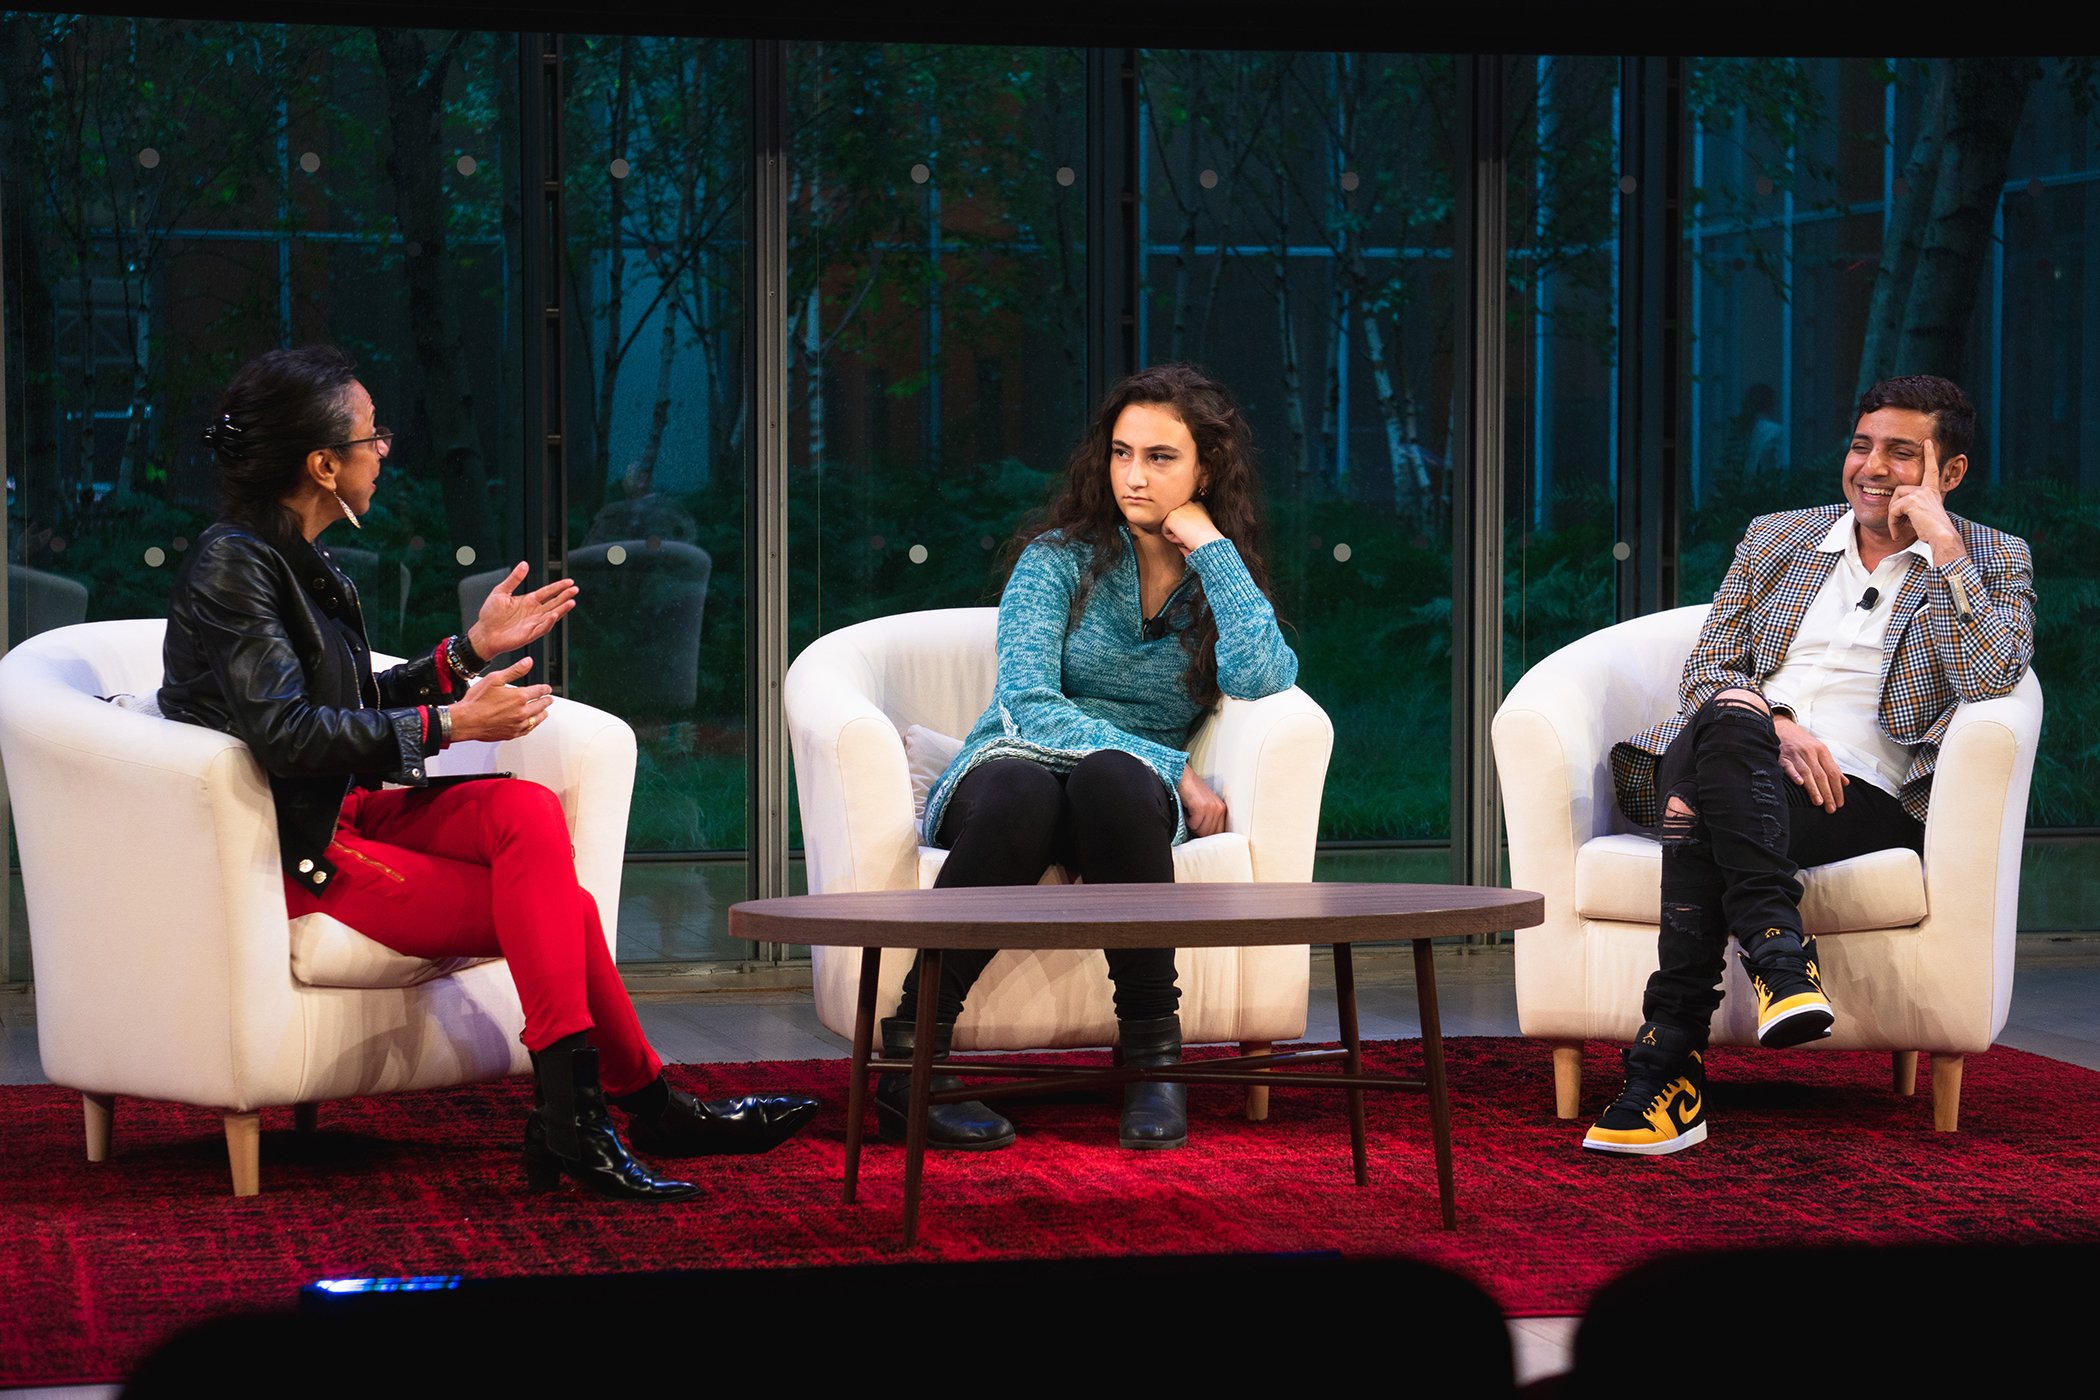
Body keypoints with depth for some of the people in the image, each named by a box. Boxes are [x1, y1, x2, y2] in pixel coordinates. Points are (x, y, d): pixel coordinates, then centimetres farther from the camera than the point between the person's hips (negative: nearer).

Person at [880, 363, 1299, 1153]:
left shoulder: (1222, 581, 11)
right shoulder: (1062, 558, 4)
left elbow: (1261, 679, -13)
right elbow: (1026, 704, -9)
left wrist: (1210, 545, -5)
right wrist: (1172, 771, -15)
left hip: (1130, 796, 1)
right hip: (1014, 763, -1)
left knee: (1110, 778, -38)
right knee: (1023, 794, -41)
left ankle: (1152, 1048, -34)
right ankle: (906, 1054, -37)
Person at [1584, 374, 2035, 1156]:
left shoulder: (1994, 562, 15)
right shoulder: (1775, 539, 24)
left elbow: (1990, 681, -5)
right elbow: (1706, 669, 15)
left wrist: (1945, 551, -7)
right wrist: (1773, 727, -7)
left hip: (1861, 796, -3)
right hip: (1752, 770, 3)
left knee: (1699, 809, -34)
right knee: (1727, 719, -37)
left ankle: (1668, 1063, -38)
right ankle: (1778, 953, -42)